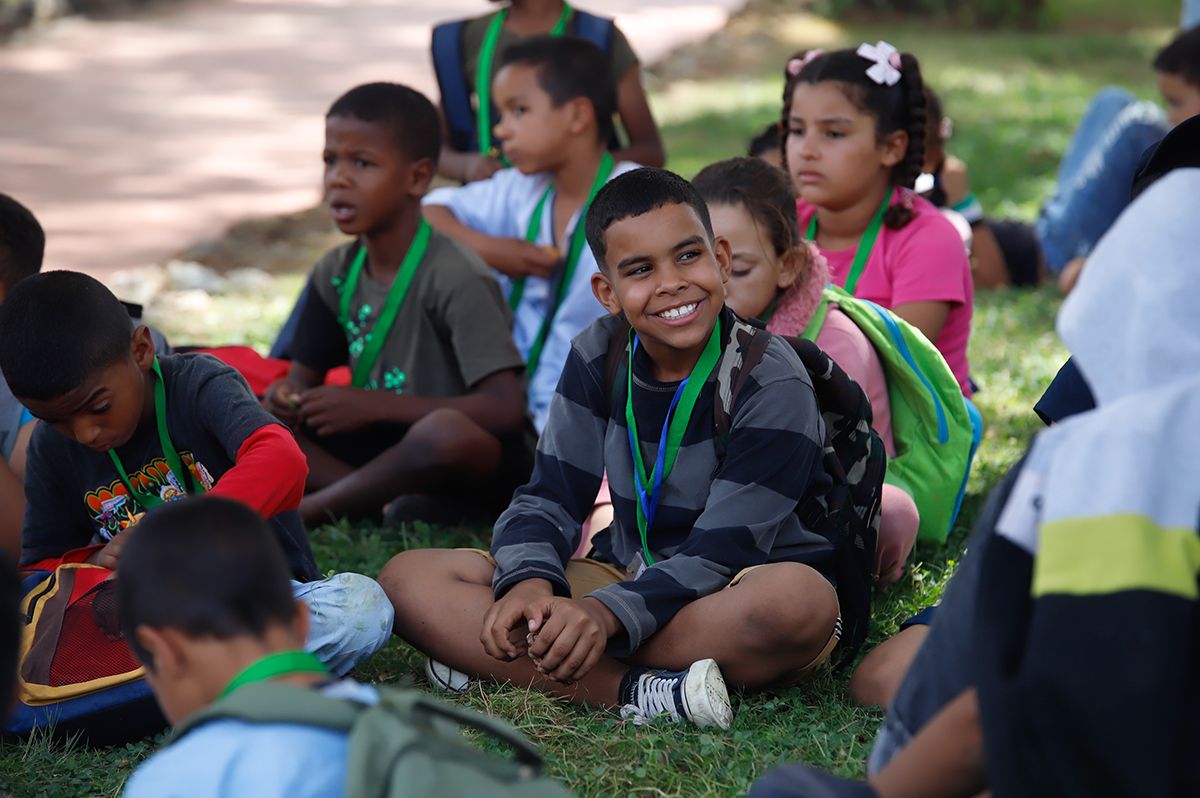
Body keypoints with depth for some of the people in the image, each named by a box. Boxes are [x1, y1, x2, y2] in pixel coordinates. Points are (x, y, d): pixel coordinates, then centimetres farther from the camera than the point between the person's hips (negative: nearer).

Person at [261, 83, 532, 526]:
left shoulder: (455, 278, -19)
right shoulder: (336, 273, 4)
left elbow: (505, 408, -25)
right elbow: (305, 377, 13)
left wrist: (376, 405, -27)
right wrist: (286, 397, -13)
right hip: (386, 446, 7)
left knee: (448, 431, -40)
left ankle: (303, 511, -20)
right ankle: (387, 502, -22)